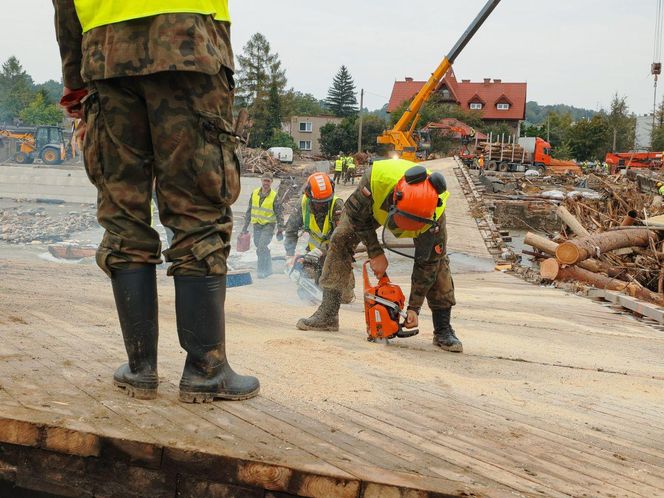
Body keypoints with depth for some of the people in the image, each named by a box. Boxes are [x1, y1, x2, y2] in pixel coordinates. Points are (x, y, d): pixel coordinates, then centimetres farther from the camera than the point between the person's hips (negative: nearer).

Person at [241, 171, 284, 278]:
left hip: (268, 225, -5)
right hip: (257, 225, 5)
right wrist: (245, 225, 13)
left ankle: (262, 271, -8)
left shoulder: (274, 196, -9)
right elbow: (249, 210, 12)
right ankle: (268, 269, 27)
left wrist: (280, 229, -3)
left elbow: (279, 214, -3)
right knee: (263, 249, 11)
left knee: (261, 248, -17)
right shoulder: (254, 193, 3)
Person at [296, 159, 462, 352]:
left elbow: (427, 263, -30)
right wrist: (376, 254, -24)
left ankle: (443, 329, -8)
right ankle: (328, 314, -12)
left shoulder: (435, 215, -42)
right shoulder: (377, 177, -46)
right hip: (376, 203, 1)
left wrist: (414, 308, -26)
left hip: (423, 209, -1)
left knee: (436, 260, -17)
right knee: (341, 238, -13)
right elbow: (356, 214, -25)